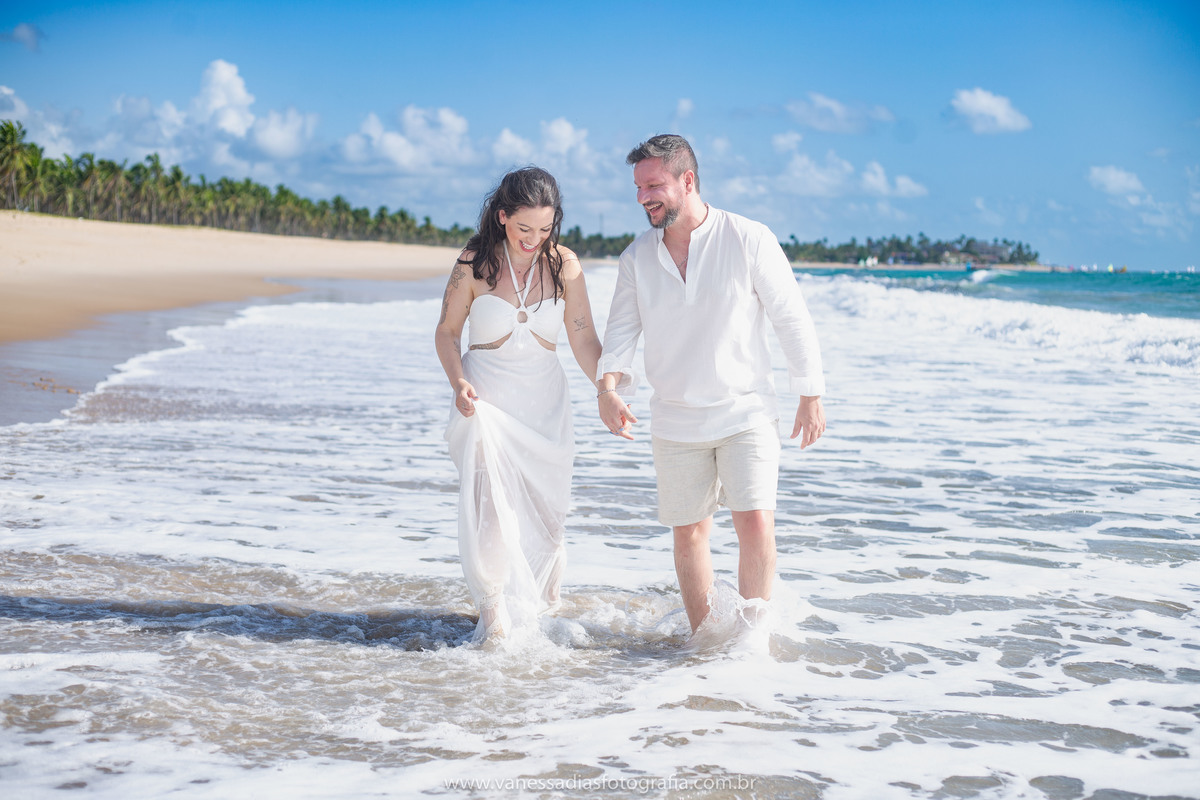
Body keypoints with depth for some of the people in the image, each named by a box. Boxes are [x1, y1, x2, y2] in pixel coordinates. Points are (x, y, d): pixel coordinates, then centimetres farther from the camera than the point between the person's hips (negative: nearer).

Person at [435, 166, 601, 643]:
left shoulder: (564, 265, -2)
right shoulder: (474, 264, -7)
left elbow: (584, 340, 0)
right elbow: (447, 331, 4)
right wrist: (458, 382, -14)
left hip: (544, 402, 2)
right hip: (486, 398, -2)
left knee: (546, 515, 5)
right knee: (490, 508, -15)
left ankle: (542, 613, 22)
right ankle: (495, 617, -9)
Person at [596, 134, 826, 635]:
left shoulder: (749, 240, -9)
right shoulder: (637, 257, 2)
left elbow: (793, 320, -3)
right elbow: (621, 330, 2)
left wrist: (810, 397, -1)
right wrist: (608, 386, -18)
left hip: (746, 411, -3)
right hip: (675, 421, 3)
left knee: (755, 525, -15)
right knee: (688, 533, 9)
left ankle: (752, 630, 5)